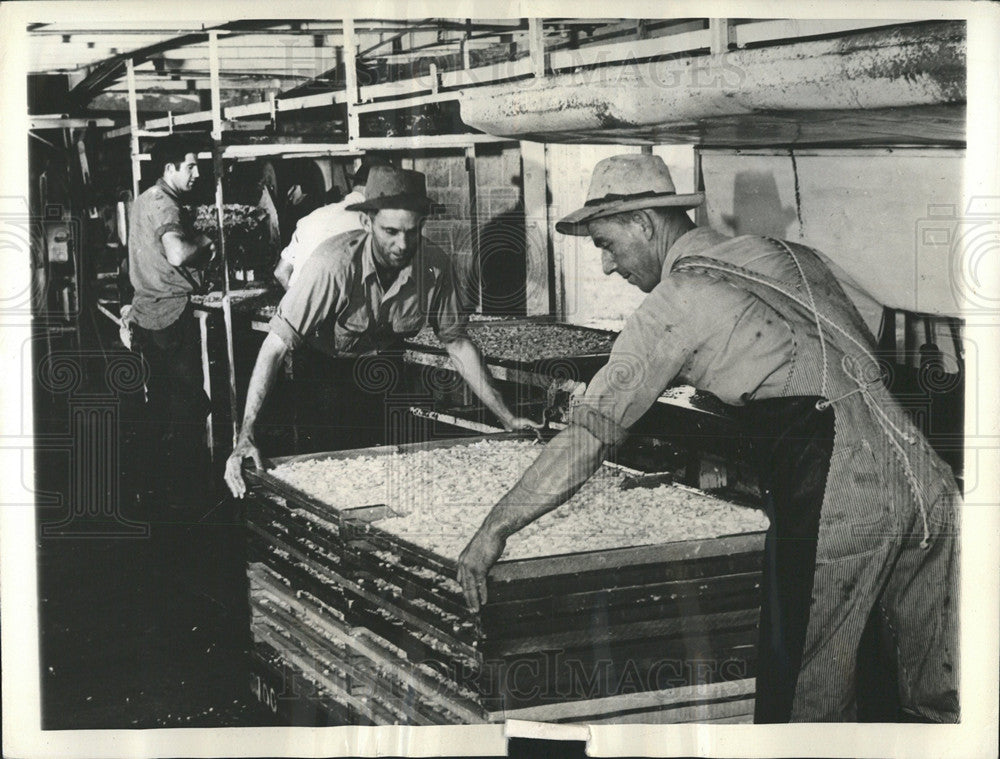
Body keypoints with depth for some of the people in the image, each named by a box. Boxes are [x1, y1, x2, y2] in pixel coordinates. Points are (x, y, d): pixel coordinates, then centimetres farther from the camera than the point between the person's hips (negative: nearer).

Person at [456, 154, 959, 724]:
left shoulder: (678, 301, -2)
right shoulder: (785, 254, 18)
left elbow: (592, 433, -7)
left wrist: (494, 531, -3)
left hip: (833, 500, -7)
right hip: (923, 470, 7)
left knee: (805, 694, 6)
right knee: (942, 685, 16)